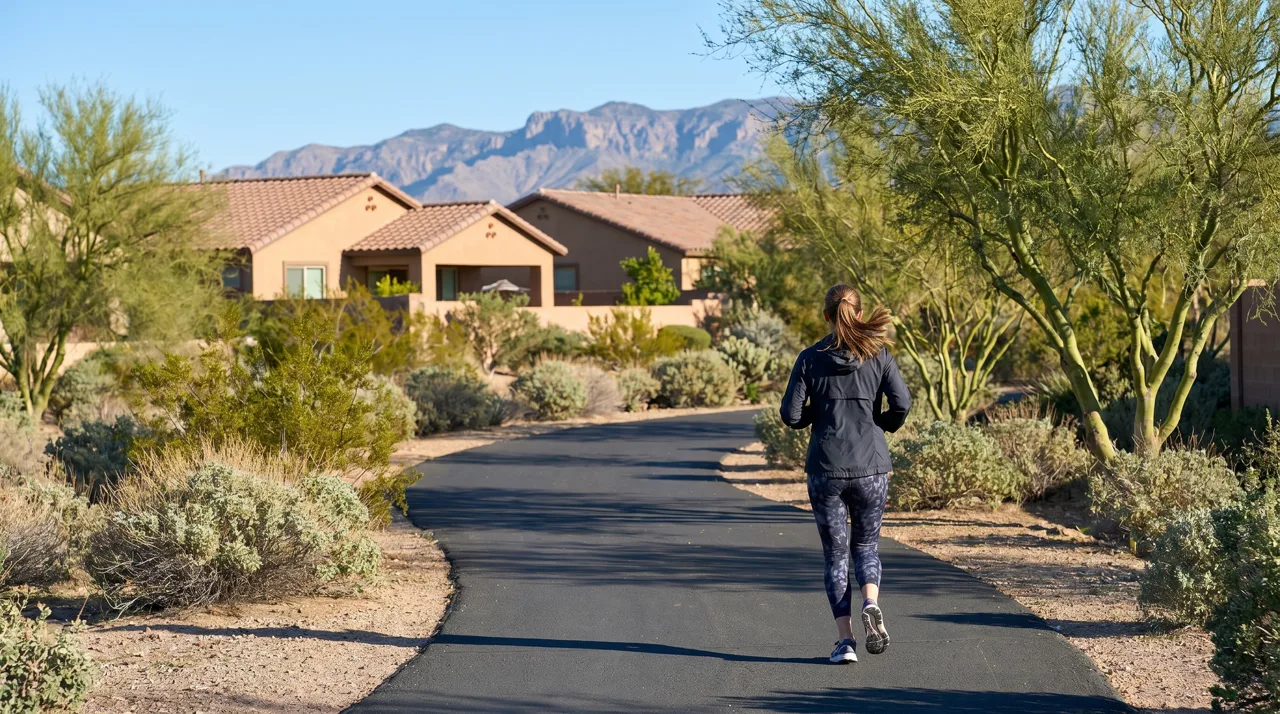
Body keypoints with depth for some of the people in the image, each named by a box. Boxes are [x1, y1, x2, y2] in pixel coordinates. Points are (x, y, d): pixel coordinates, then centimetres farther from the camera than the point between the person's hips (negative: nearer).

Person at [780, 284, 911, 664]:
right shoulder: (879, 355, 1)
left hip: (826, 468, -1)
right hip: (872, 468, 1)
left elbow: (791, 414, -4)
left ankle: (845, 640, 2)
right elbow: (901, 403, -8)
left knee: (835, 554, 10)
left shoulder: (811, 358, 0)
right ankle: (871, 604, -13)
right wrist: (883, 425, 12)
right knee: (866, 544, 17)